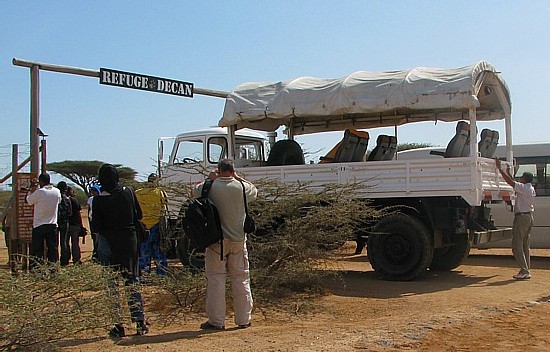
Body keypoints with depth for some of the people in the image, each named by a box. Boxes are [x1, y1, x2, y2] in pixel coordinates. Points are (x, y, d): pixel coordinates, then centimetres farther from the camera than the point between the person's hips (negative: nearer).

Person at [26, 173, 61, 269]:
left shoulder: (39, 192, -14)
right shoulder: (57, 192, 0)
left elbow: (29, 200, 0)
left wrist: (31, 189, 14)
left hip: (39, 225, -3)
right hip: (53, 225, 3)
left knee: (36, 250, 3)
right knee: (53, 249, 7)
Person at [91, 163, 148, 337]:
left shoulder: (99, 200, -10)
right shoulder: (128, 193, -1)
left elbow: (97, 227, -9)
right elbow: (138, 215, 8)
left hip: (109, 243, -3)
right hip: (129, 240, 3)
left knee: (112, 285, 5)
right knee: (132, 283, 10)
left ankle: (118, 326, 6)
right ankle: (140, 324, 10)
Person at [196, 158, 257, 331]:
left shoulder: (209, 187, -8)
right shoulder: (242, 187, -6)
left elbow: (196, 190, 13)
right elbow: (255, 191, 17)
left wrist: (211, 179, 17)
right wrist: (238, 178, 18)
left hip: (216, 240, -1)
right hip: (238, 240, 1)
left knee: (215, 279, 4)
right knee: (241, 278, 9)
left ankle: (216, 321, 5)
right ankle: (244, 319, 15)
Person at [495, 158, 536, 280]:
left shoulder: (524, 188, -15)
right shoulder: (531, 189, 12)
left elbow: (510, 182, -20)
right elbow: (515, 183, 25)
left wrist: (499, 169, -16)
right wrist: (509, 173, 32)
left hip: (521, 217, -9)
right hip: (529, 217, 9)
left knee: (517, 246, -7)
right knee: (525, 246, 11)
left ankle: (524, 271, -10)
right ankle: (527, 271, 12)